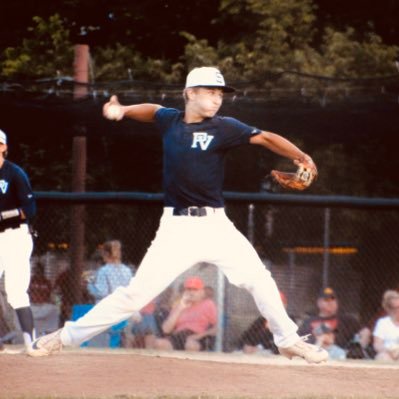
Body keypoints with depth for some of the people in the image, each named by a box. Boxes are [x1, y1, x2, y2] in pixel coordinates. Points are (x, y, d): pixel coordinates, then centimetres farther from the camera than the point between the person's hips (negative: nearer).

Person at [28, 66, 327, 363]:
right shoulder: (170, 120, 4)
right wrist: (121, 110, 13)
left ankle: (288, 340, 15)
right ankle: (66, 337, 3)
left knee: (258, 279, -6)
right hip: (177, 227, 0)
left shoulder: (224, 128, -3)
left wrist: (300, 157, -28)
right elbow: (152, 111, 28)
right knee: (137, 292, -6)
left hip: (215, 224, 0)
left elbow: (265, 138, -14)